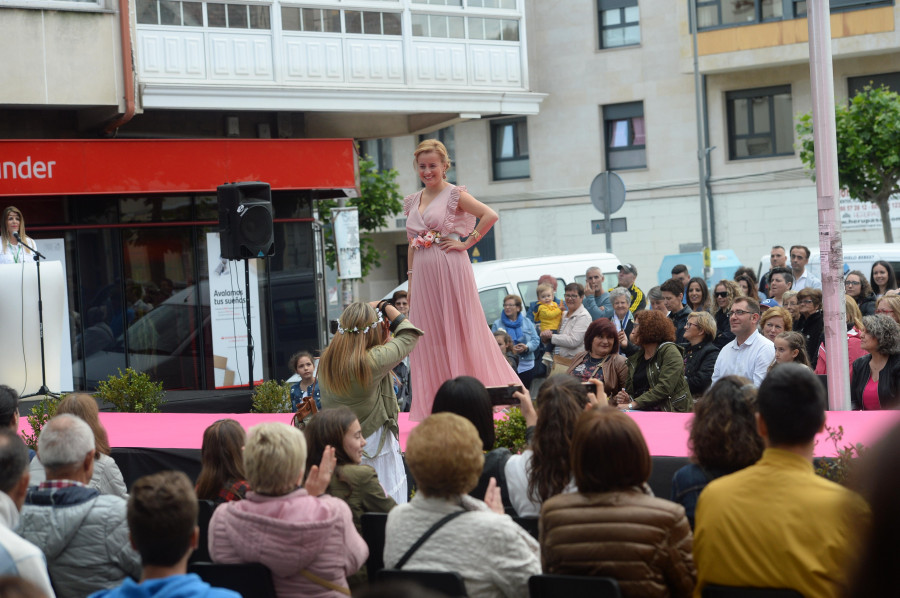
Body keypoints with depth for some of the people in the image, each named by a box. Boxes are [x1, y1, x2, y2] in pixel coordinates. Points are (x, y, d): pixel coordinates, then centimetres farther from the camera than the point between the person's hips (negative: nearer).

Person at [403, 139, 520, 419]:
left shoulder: (454, 195, -5)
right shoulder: (412, 202, 13)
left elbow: (490, 215, -15)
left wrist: (466, 243, -12)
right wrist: (410, 283, 13)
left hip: (451, 271, -6)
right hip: (423, 275, 6)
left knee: (460, 332, -2)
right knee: (429, 339, 6)